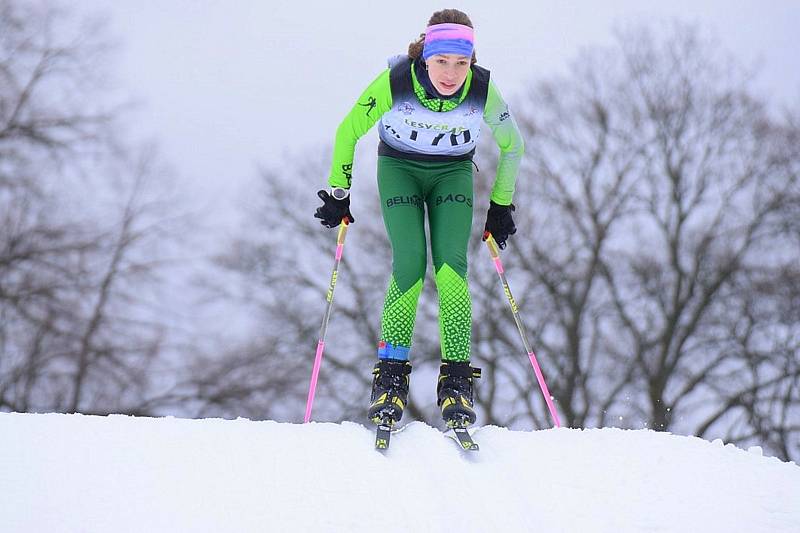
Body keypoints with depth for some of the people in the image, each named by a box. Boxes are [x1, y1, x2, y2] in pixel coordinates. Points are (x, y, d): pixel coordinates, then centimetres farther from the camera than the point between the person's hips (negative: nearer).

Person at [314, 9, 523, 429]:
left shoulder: (483, 88, -22)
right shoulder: (395, 80, -27)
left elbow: (511, 145, -2)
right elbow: (349, 131, -10)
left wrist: (501, 206, 2)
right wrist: (338, 194, -4)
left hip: (453, 174, 1)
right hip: (399, 169, -1)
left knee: (451, 266, -18)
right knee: (409, 266, -19)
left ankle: (456, 380, -15)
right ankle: (391, 376, -9)